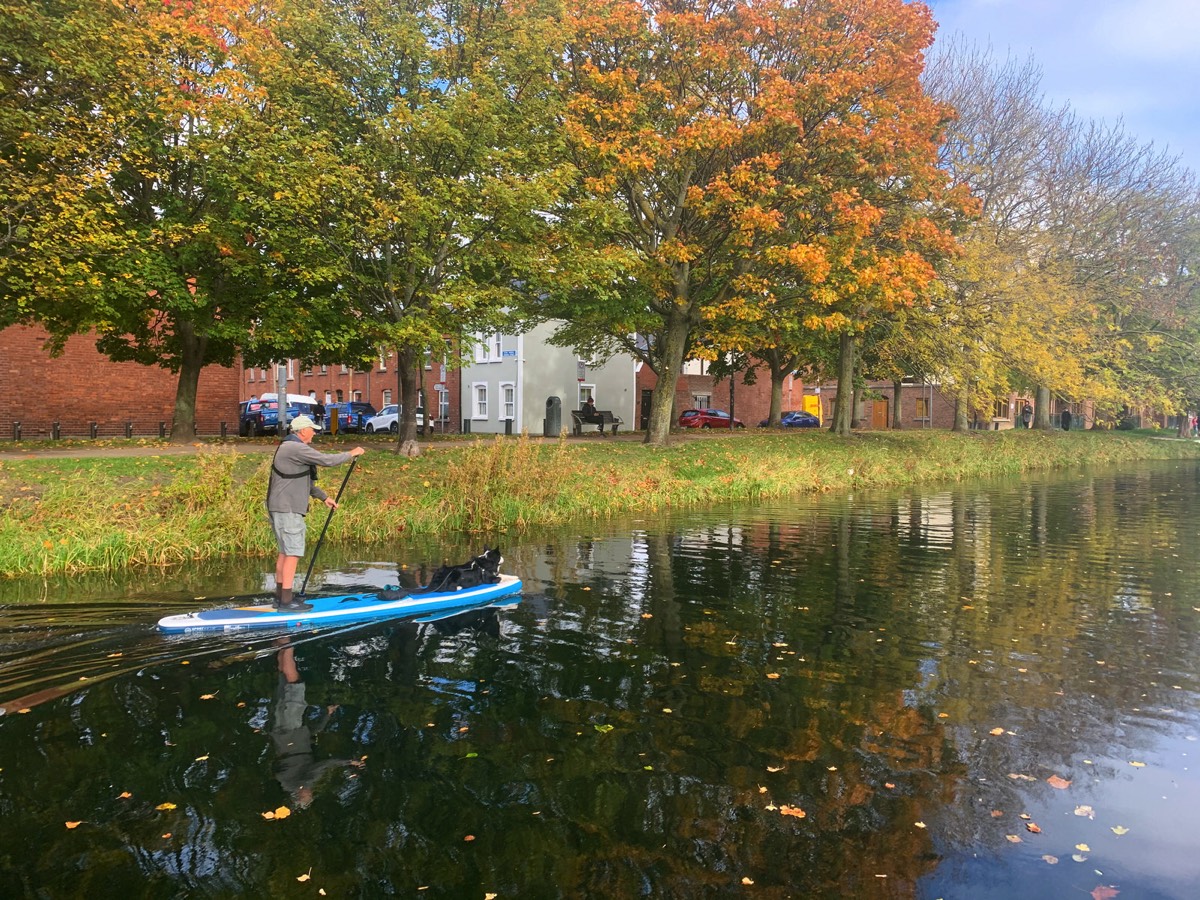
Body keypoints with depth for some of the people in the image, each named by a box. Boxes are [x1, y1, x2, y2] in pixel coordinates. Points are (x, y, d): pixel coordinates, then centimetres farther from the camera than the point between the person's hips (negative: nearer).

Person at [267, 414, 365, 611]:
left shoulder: (289, 448, 20)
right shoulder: (296, 449, -15)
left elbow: (304, 480, 26)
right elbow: (326, 460, -18)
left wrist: (324, 497, 24)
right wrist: (351, 454, -4)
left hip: (283, 508, 11)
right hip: (287, 509, -11)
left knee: (285, 552, 14)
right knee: (293, 553, -9)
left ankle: (280, 597, 20)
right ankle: (286, 601, -7)